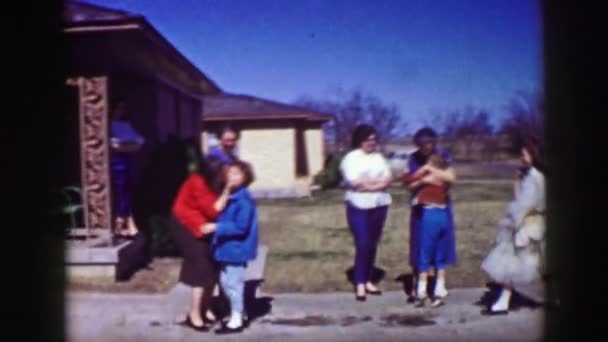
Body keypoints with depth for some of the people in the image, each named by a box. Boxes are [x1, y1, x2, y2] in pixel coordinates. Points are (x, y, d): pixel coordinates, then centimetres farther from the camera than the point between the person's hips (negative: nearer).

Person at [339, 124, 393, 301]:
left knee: (373, 244, 8)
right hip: (359, 206, -5)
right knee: (362, 245, -9)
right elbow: (354, 182, -16)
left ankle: (367, 280, 17)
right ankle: (359, 284, -3)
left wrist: (368, 184, -13)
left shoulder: (379, 157, 12)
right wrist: (378, 183, -7)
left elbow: (388, 179, 3)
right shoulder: (351, 158, -4)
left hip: (379, 205, 5)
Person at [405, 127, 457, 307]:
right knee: (422, 250, 2)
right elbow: (410, 184, -1)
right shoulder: (414, 159, -1)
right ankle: (421, 290, 9)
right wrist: (423, 180, -18)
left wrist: (430, 169, -19)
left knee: (441, 251, 5)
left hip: (441, 210, 0)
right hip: (422, 211, 0)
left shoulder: (442, 156, -3)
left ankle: (439, 290, 14)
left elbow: (451, 177, -13)